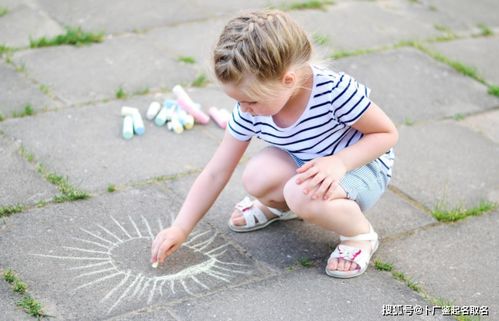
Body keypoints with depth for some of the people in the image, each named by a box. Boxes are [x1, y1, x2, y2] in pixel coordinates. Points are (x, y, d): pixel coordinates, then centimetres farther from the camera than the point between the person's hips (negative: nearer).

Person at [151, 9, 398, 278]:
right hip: (303, 163, 5)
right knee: (256, 178, -27)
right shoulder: (250, 110, -17)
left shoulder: (335, 91, -33)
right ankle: (277, 204, 11)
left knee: (303, 193, -36)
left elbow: (387, 133, -18)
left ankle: (360, 235, -6)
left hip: (361, 163, -5)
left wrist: (338, 161, -34)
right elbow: (215, 174, -9)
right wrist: (180, 228, -13)